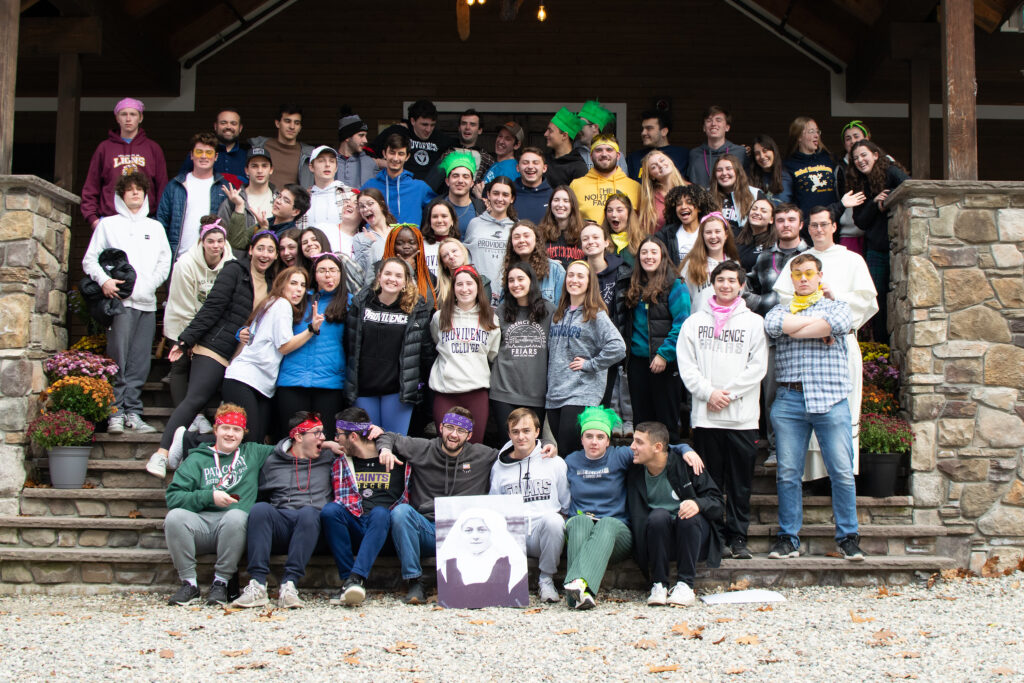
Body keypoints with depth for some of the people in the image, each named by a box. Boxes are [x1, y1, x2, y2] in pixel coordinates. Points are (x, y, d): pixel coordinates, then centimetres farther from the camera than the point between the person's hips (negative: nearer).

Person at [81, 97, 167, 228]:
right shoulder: (104, 148, 12)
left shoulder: (153, 148, 13)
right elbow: (91, 187, 12)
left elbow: (162, 187, 11)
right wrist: (92, 218, 2)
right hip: (110, 220, 0)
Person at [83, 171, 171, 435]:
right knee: (118, 359, -11)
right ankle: (116, 413, -8)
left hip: (147, 302, 3)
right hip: (120, 300, -3)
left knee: (140, 363, -1)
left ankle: (133, 413, 2)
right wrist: (103, 279, -11)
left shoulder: (155, 227, 23)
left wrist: (150, 283, -2)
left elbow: (165, 262, 15)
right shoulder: (108, 224, 14)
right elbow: (89, 259, 7)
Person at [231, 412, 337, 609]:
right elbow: (261, 496, 23)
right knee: (260, 509, -31)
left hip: (311, 526, -1)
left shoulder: (329, 458, 22)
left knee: (308, 512, -35)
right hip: (279, 522, 1)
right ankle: (257, 584, -38)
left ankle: (289, 584, -42)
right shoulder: (272, 462, 20)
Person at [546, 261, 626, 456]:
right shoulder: (558, 314, 16)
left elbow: (617, 347, -17)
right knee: (560, 451, 9)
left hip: (582, 394, -6)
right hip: (554, 394, 6)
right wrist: (549, 385, 13)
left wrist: (590, 364, -12)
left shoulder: (596, 315, -4)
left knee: (569, 452, -12)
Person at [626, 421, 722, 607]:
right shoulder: (635, 473, 3)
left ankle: (685, 584, -25)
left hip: (695, 537, -1)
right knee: (658, 515, -30)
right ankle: (659, 584, -23)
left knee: (689, 516, -32)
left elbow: (716, 502, -6)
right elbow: (637, 518, 4)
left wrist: (698, 504, -28)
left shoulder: (685, 464, -5)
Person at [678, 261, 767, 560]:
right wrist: (708, 393, -9)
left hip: (743, 416, -1)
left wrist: (729, 393, -8)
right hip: (704, 415, 1)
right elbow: (686, 364, 4)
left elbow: (758, 366, 0)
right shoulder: (695, 321, 11)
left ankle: (738, 537, 11)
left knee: (740, 482, 3)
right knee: (709, 481, 4)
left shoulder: (754, 322, 9)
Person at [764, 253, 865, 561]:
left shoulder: (837, 305, 14)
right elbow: (772, 325, -6)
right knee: (788, 473, 1)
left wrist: (794, 329, -3)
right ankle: (789, 538, 10)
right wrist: (816, 322, -3)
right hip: (789, 399, 1)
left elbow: (839, 324, -10)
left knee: (842, 472, -4)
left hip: (831, 399, -1)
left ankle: (848, 537, 7)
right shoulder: (782, 309, 18)